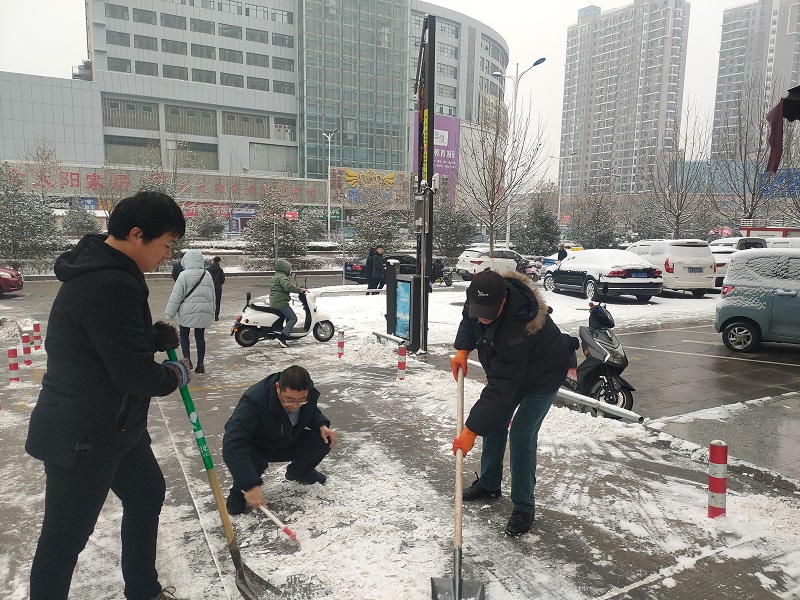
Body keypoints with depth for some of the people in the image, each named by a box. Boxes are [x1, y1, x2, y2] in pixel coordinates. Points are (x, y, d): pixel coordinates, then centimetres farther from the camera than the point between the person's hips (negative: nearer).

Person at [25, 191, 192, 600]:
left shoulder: (106, 271, 6)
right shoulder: (110, 286, -28)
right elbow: (136, 375, -27)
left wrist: (157, 337, -2)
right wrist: (175, 375, -7)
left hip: (116, 425, 11)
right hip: (82, 440, -11)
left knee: (147, 494, 24)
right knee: (65, 539, 6)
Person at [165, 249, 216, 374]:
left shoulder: (184, 275, -10)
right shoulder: (207, 275, 4)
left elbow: (176, 296, -10)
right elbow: (212, 295, 12)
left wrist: (170, 313, -2)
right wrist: (212, 312, 22)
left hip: (187, 312, -4)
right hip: (204, 313, 4)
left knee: (184, 335, 13)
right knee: (200, 336, 9)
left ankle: (187, 358, -1)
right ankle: (200, 364, 10)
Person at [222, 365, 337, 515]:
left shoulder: (308, 392, -21)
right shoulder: (254, 401, -40)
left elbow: (312, 411, 5)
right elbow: (232, 444, -46)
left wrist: (322, 425, -18)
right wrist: (250, 485, -52)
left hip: (287, 444, 5)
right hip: (255, 448, -4)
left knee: (323, 440, -17)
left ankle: (298, 472, 16)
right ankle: (240, 489, -1)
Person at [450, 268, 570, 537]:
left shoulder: (516, 330, -44)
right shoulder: (480, 297, -23)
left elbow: (500, 389, -42)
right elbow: (469, 318, 3)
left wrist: (471, 430, -39)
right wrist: (462, 350, -10)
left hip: (542, 376, -8)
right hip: (510, 369, 8)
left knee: (521, 435, -12)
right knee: (494, 423, 11)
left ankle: (523, 507, 4)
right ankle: (489, 484, 31)